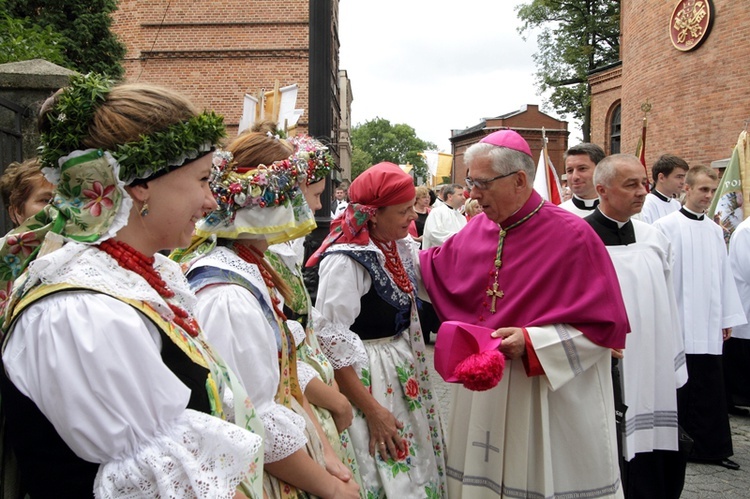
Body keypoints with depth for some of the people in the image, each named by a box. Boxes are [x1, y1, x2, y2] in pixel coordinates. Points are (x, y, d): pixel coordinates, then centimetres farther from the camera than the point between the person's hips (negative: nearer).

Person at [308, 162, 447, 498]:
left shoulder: (400, 246, 2)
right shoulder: (346, 259, -23)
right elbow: (331, 341, -23)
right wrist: (371, 409, -20)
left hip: (402, 368, 8)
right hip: (366, 379, -8)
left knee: (416, 468, 19)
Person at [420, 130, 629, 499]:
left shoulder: (572, 236, -16)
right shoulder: (476, 229, 2)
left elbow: (605, 324, -15)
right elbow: (434, 268, 19)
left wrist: (531, 341, -23)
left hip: (551, 396, -5)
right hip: (483, 388, 6)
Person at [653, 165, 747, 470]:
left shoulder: (715, 231, 12)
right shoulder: (667, 227, -6)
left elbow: (724, 276, 14)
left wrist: (727, 318, 11)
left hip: (709, 325, 5)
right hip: (679, 324, -5)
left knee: (710, 389, 8)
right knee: (681, 386, 2)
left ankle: (712, 447, 17)